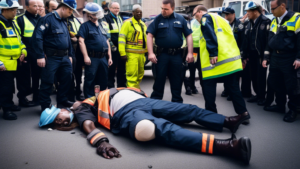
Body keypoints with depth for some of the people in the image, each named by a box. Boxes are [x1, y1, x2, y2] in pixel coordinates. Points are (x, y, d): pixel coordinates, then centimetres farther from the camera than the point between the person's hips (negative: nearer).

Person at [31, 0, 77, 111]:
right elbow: (37, 37, -19)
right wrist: (40, 56, -22)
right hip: (51, 57, -8)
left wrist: (70, 55, 17)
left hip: (64, 57, 8)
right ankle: (45, 106, 12)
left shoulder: (64, 22, 16)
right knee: (48, 82, 0)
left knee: (67, 79, 13)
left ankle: (62, 101, 29)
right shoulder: (48, 19, -11)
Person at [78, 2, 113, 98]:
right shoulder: (85, 26, -2)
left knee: (103, 80, 13)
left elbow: (107, 42, 21)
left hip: (103, 57, 7)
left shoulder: (101, 26, 20)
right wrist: (86, 56, -21)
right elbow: (81, 41, -13)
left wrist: (109, 57, 16)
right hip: (92, 58, -7)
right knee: (90, 80, -2)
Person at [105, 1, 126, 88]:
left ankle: (122, 86, 20)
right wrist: (111, 45, -16)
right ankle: (110, 87, 7)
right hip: (113, 48, -7)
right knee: (112, 68, -2)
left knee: (121, 68, 10)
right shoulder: (106, 18, -2)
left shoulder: (120, 18, 21)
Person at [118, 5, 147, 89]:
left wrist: (147, 52, 20)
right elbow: (122, 38, -10)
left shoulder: (143, 24, 19)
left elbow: (146, 38, 27)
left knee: (140, 74, 15)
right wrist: (122, 53, -17)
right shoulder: (128, 23, -4)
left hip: (141, 54, 8)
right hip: (131, 54, -7)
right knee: (132, 75, -11)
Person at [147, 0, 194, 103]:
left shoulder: (180, 19, 5)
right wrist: (150, 53, -12)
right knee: (159, 79, 4)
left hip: (177, 54, 1)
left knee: (177, 80, 9)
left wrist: (190, 53, -3)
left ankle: (177, 102, 22)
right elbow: (150, 35, -2)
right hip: (162, 54, -1)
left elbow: (188, 36, 5)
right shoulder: (158, 19, 2)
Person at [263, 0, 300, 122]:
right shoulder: (273, 22, 13)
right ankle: (280, 104, 30)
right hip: (275, 57, 7)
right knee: (275, 83, 11)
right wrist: (266, 57, 13)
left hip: (289, 59, -6)